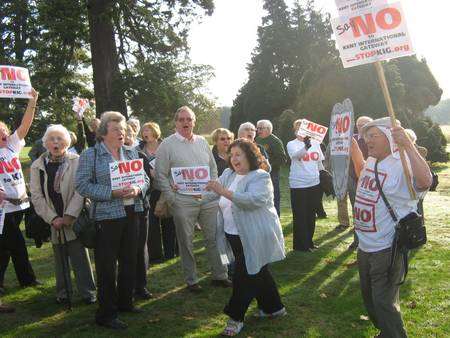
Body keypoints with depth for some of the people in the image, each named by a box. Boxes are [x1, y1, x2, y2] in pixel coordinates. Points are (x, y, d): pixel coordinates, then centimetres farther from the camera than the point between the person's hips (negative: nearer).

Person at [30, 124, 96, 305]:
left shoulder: (76, 162, -6)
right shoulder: (37, 166, 2)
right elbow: (36, 196, -1)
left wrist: (69, 216, -16)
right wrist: (53, 218, -10)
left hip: (74, 219, -2)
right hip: (52, 221, 2)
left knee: (80, 255, 0)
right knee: (60, 258, 11)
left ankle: (88, 292, 11)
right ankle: (63, 292, 24)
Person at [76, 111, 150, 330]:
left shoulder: (131, 153, 11)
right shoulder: (90, 155, -5)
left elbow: (145, 178, 11)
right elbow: (82, 185, -12)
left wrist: (137, 189, -12)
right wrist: (112, 193, -20)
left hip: (132, 213, 6)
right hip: (107, 216, -5)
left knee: (130, 260, 15)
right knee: (107, 266, 1)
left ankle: (125, 302, 33)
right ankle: (106, 314, 13)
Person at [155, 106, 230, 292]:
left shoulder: (202, 142, 12)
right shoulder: (167, 145, -2)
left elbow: (213, 168, 18)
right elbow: (161, 176, -4)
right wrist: (171, 199, -9)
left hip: (208, 199, 4)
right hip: (183, 201, -4)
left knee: (215, 237, 8)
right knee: (186, 242, 5)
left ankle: (220, 275, 22)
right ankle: (191, 280, 19)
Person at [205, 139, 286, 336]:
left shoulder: (260, 177, -14)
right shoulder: (228, 175, 9)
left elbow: (253, 199, -31)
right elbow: (214, 194, 3)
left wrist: (224, 192, -37)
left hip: (253, 237, -8)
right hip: (233, 235, 8)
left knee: (243, 275, -3)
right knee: (257, 272, 19)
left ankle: (236, 317, 10)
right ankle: (274, 307, 36)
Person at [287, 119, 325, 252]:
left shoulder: (315, 143, 9)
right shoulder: (292, 144, -5)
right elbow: (297, 155, -27)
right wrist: (306, 146, -46)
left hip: (314, 183, 5)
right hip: (298, 185, -5)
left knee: (311, 215, 14)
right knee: (300, 216, -1)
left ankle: (309, 241, 28)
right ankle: (301, 244, 10)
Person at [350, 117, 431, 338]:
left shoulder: (401, 165, -20)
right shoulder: (371, 162, 6)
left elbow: (425, 181, -42)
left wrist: (407, 144, -44)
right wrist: (352, 144, 27)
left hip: (388, 248, -9)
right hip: (365, 246, 9)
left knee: (384, 303, -1)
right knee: (369, 297, 24)